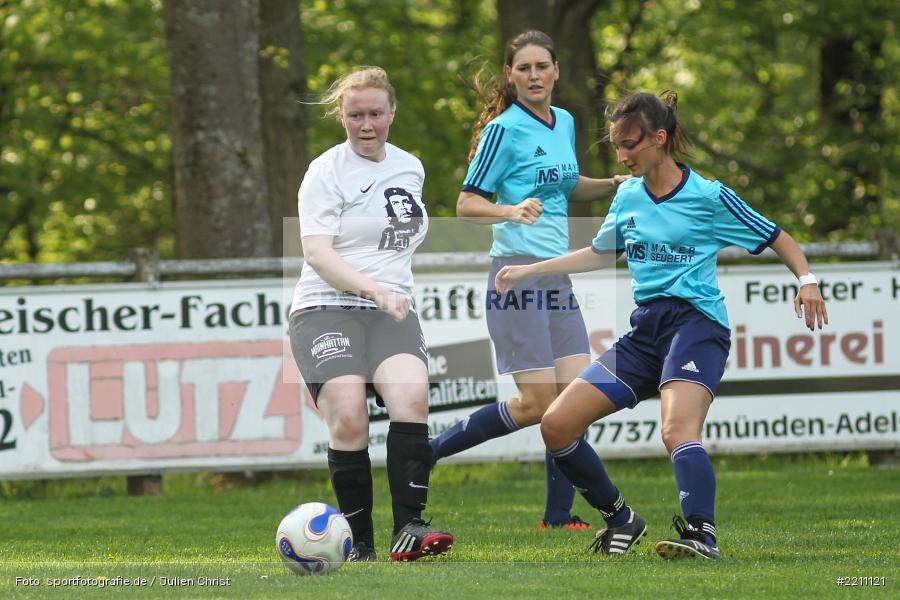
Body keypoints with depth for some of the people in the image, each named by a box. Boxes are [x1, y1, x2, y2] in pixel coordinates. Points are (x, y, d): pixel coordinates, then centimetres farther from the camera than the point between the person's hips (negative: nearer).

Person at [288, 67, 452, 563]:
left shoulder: (410, 168, 15)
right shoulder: (326, 172, -3)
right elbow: (317, 252, -15)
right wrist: (373, 289, -27)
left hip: (391, 310, 4)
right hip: (326, 310, -4)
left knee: (411, 396, -24)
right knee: (348, 417, -23)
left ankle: (409, 529, -26)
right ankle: (359, 541, -11)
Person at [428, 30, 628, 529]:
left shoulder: (565, 123, 13)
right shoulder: (504, 129, -9)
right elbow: (466, 204, -9)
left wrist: (616, 183, 14)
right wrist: (513, 211, -26)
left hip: (558, 276, 7)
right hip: (518, 274, -7)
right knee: (535, 404, -11)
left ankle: (558, 515, 6)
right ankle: (426, 453, 2)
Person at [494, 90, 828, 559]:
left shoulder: (708, 196, -3)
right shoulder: (627, 196, 14)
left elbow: (777, 239, 3)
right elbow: (600, 254, 31)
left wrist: (806, 280, -15)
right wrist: (527, 271, 29)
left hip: (695, 322, -7)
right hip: (645, 330, 7)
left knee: (677, 430, -34)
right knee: (556, 424, -2)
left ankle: (701, 534, -47)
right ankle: (619, 519, 12)